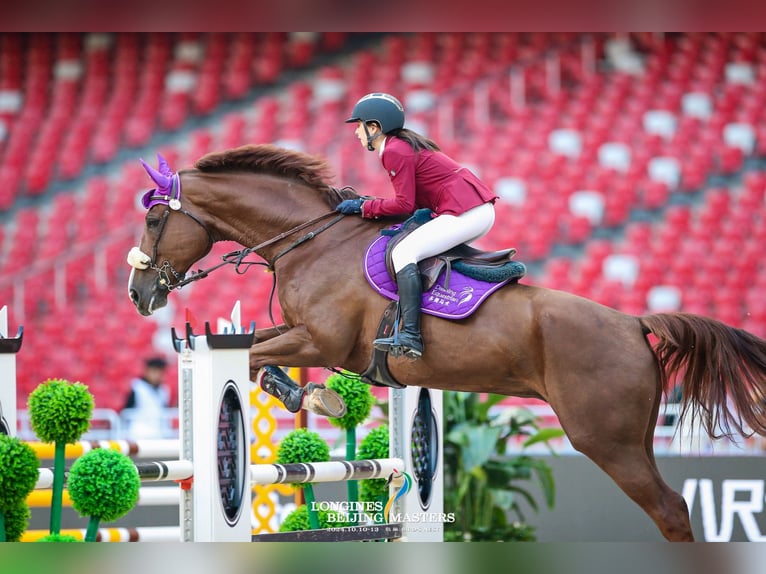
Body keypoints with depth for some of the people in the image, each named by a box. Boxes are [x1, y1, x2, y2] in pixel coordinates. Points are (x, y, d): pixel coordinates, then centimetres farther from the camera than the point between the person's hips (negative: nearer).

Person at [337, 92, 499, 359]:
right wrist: (372, 204, 16)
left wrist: (364, 207, -2)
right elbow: (415, 199, 22)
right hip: (482, 210, 11)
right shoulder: (405, 143, 21)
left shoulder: (394, 152, -9)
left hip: (466, 213, -11)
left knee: (403, 252, -16)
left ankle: (410, 337, -26)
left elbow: (405, 205, -13)